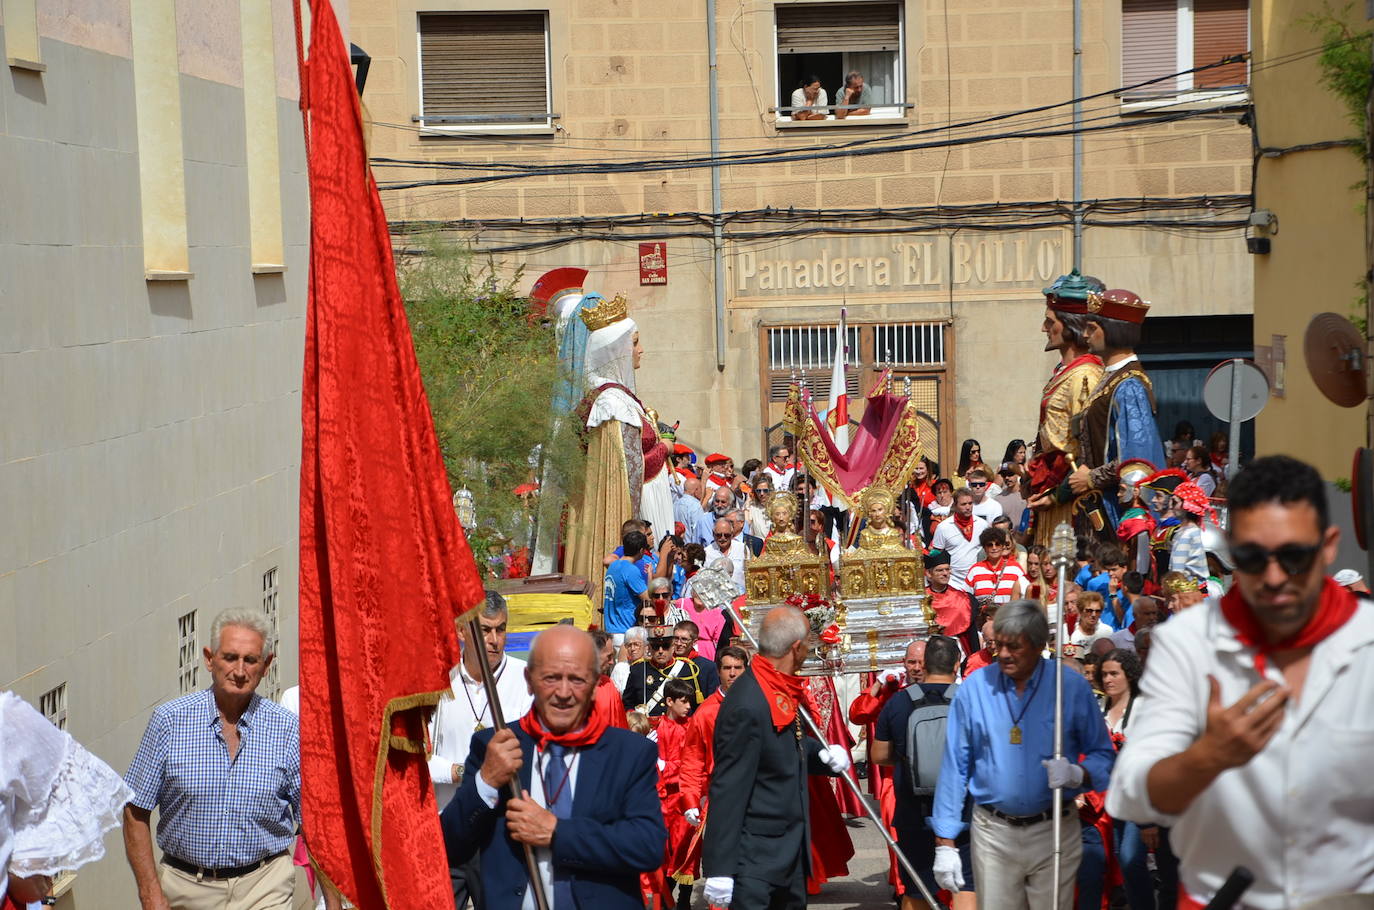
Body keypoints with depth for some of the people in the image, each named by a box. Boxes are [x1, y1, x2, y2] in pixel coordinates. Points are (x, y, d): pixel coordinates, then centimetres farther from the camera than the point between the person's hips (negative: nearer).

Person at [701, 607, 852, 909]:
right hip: (755, 861, -10)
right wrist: (720, 869, -22)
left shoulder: (782, 690, 5)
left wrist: (824, 754, -1)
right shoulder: (747, 706, -23)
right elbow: (727, 790, -23)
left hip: (791, 850, 10)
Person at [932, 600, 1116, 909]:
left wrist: (1078, 774, -19)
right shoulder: (974, 688, -2)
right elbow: (954, 767, 0)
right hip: (993, 834, 0)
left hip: (1054, 833, 0)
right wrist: (945, 844, -3)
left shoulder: (1071, 686, -3)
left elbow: (1103, 755, 4)